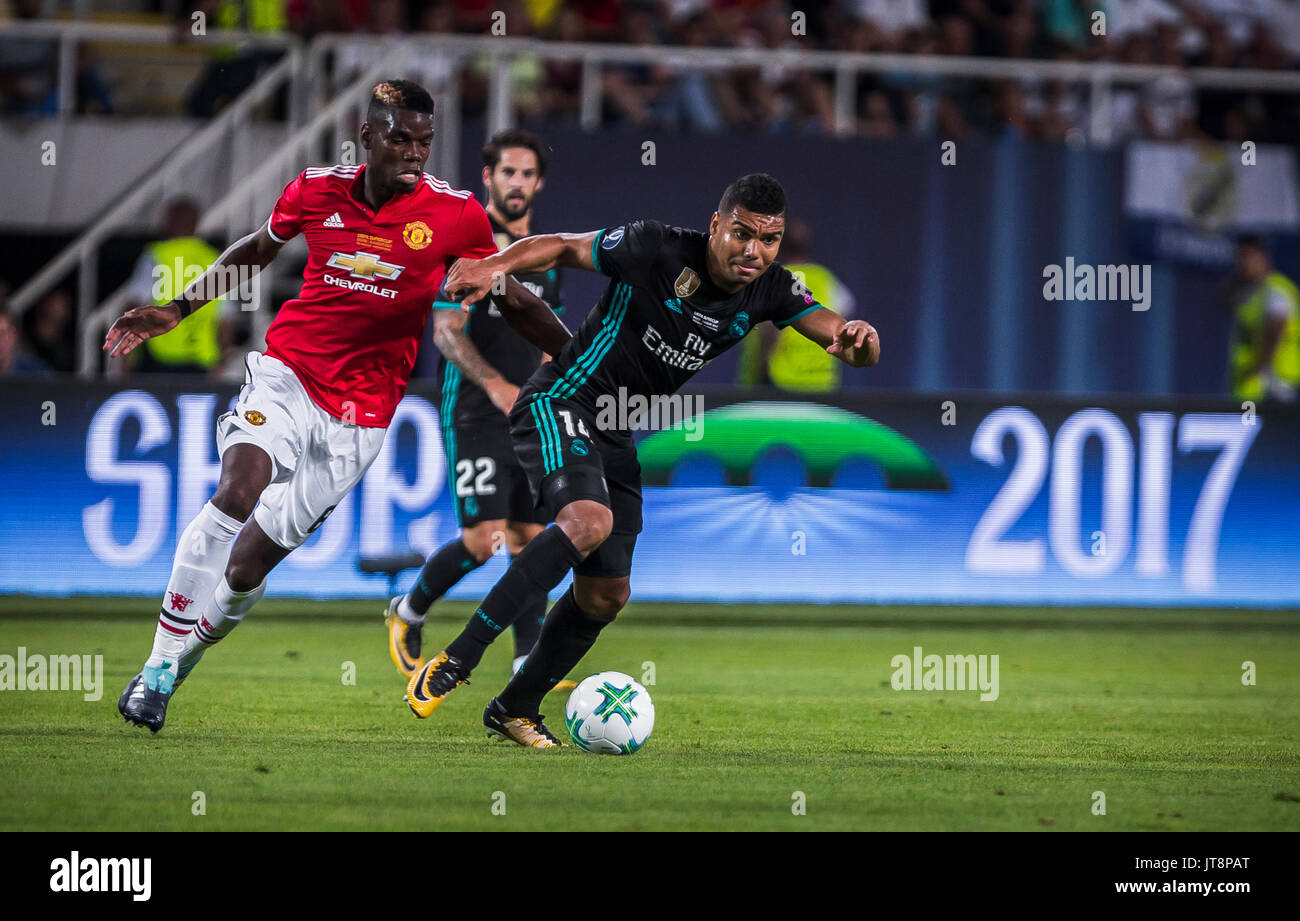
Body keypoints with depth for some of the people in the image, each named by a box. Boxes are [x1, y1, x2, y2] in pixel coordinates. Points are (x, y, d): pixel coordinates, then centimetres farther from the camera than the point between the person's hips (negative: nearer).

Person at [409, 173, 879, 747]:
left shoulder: (769, 291, -3)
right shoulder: (657, 249, -18)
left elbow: (853, 346, -7)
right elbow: (562, 248, -9)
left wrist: (858, 340, -31)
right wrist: (494, 266, -27)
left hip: (617, 437, 7)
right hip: (562, 403, -7)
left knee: (606, 594, 8)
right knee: (589, 521, -33)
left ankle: (516, 709, 26)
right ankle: (456, 659, -31)